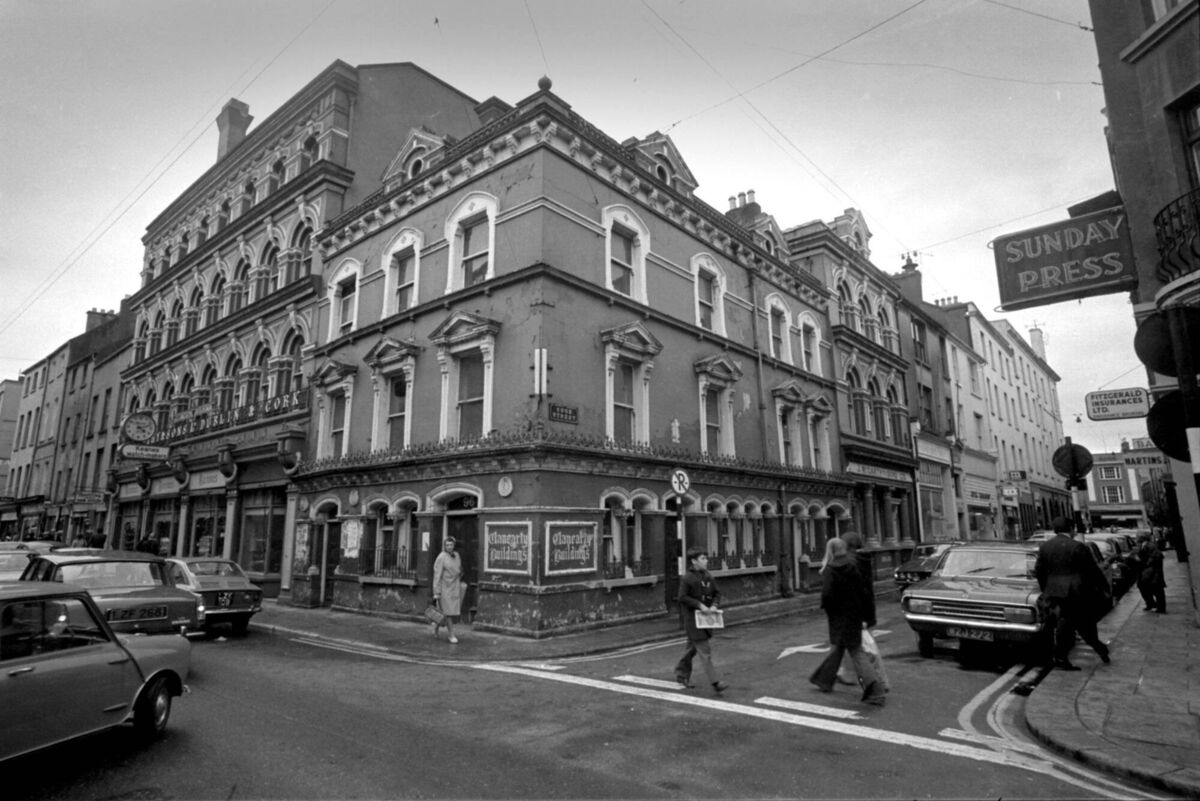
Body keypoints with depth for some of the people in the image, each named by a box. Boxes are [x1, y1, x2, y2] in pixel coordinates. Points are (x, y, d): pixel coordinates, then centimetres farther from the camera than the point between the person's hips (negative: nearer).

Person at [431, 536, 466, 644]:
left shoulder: (457, 556, 8)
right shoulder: (441, 558, -12)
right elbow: (437, 576, -14)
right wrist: (436, 594, -16)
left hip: (456, 588, 6)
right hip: (445, 588, -6)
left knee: (455, 612, 9)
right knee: (448, 612, -2)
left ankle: (436, 625, 32)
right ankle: (451, 635, 10)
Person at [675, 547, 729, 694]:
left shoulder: (708, 576, 6)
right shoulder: (687, 578, -14)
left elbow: (717, 593, 11)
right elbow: (682, 597, -14)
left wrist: (713, 605, -7)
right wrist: (699, 605, -21)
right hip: (692, 617, -7)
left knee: (693, 647, 18)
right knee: (704, 650, -8)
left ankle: (682, 674, 34)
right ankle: (715, 682, -8)